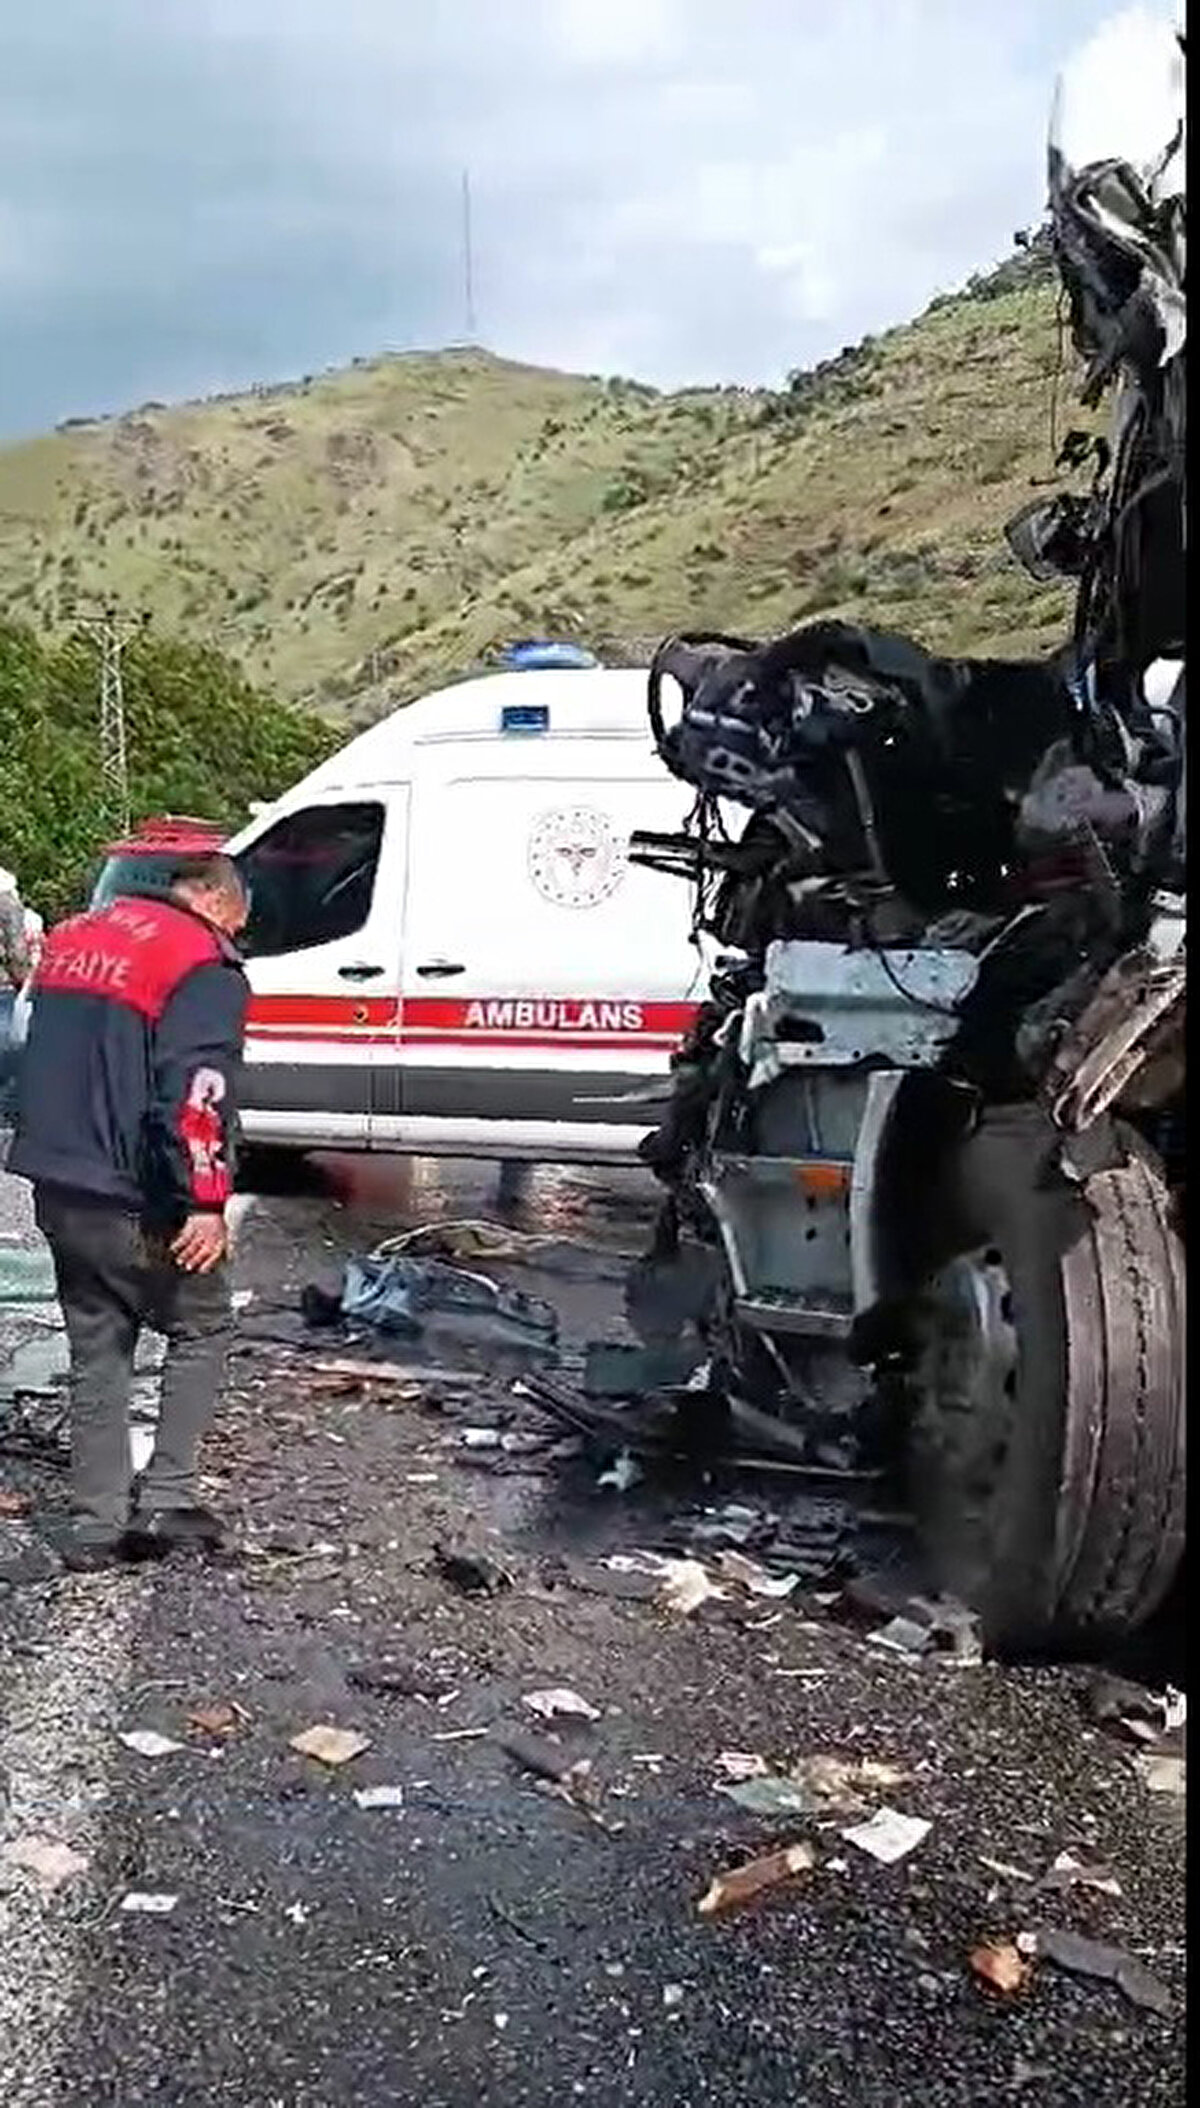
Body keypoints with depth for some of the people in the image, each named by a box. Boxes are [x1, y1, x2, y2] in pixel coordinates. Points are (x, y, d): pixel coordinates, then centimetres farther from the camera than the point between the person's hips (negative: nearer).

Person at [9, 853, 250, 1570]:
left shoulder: (73, 937, 15)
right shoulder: (206, 969, -11)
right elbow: (198, 1094, -23)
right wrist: (206, 1202, -22)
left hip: (58, 1191, 7)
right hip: (133, 1203, -7)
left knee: (98, 1351, 15)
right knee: (203, 1327, 12)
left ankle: (95, 1523, 17)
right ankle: (165, 1497, 7)